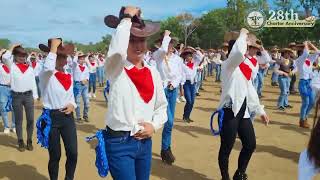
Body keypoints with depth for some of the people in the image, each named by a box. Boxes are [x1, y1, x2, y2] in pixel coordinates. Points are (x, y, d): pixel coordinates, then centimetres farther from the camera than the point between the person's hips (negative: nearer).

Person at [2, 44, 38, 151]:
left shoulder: (29, 67, 8)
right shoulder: (12, 66, 2)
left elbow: (33, 82, 9)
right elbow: (5, 57, -17)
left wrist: (35, 96, 5)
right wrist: (12, 48, -3)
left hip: (28, 95, 2)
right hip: (16, 96, -2)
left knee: (30, 119, 3)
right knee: (18, 120, 6)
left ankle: (29, 141, 16)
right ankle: (20, 142, 15)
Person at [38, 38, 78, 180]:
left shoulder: (69, 76, 8)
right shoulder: (45, 75, -10)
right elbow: (48, 68, -36)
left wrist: (72, 105, -5)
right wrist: (54, 46, -24)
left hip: (67, 116, 5)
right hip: (51, 117, -5)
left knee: (73, 153, 4)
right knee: (55, 155, 6)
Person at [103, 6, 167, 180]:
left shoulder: (153, 73, 4)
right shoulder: (116, 70, -10)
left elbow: (161, 107, 12)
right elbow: (117, 49, -33)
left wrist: (154, 125, -7)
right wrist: (127, 18, -19)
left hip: (145, 141, 5)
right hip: (119, 142, -5)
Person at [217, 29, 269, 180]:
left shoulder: (245, 67, 16)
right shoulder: (228, 65, -8)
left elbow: (250, 91, 20)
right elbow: (238, 52, -31)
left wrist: (260, 110, 19)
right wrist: (243, 34, -13)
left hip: (243, 111, 8)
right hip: (229, 111, -8)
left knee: (250, 144, 13)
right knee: (226, 148, 0)